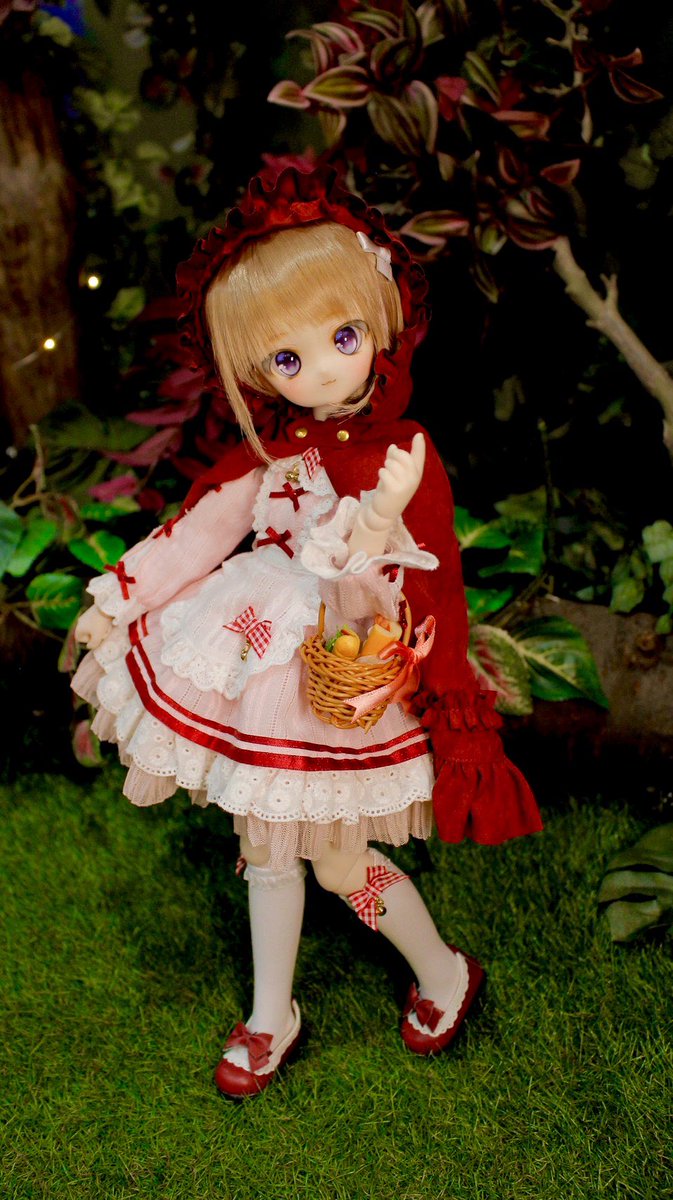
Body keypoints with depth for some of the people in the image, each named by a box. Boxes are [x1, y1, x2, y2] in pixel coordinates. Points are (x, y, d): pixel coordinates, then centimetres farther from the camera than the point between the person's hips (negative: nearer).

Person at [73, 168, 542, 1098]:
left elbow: (416, 589, -11)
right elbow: (203, 528, 6)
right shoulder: (277, 446, -1)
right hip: (259, 661, 5)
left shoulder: (403, 455, -16)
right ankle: (270, 1019, 36)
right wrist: (120, 600, 8)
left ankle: (444, 975, 33)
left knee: (336, 854, 4)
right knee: (266, 843, 15)